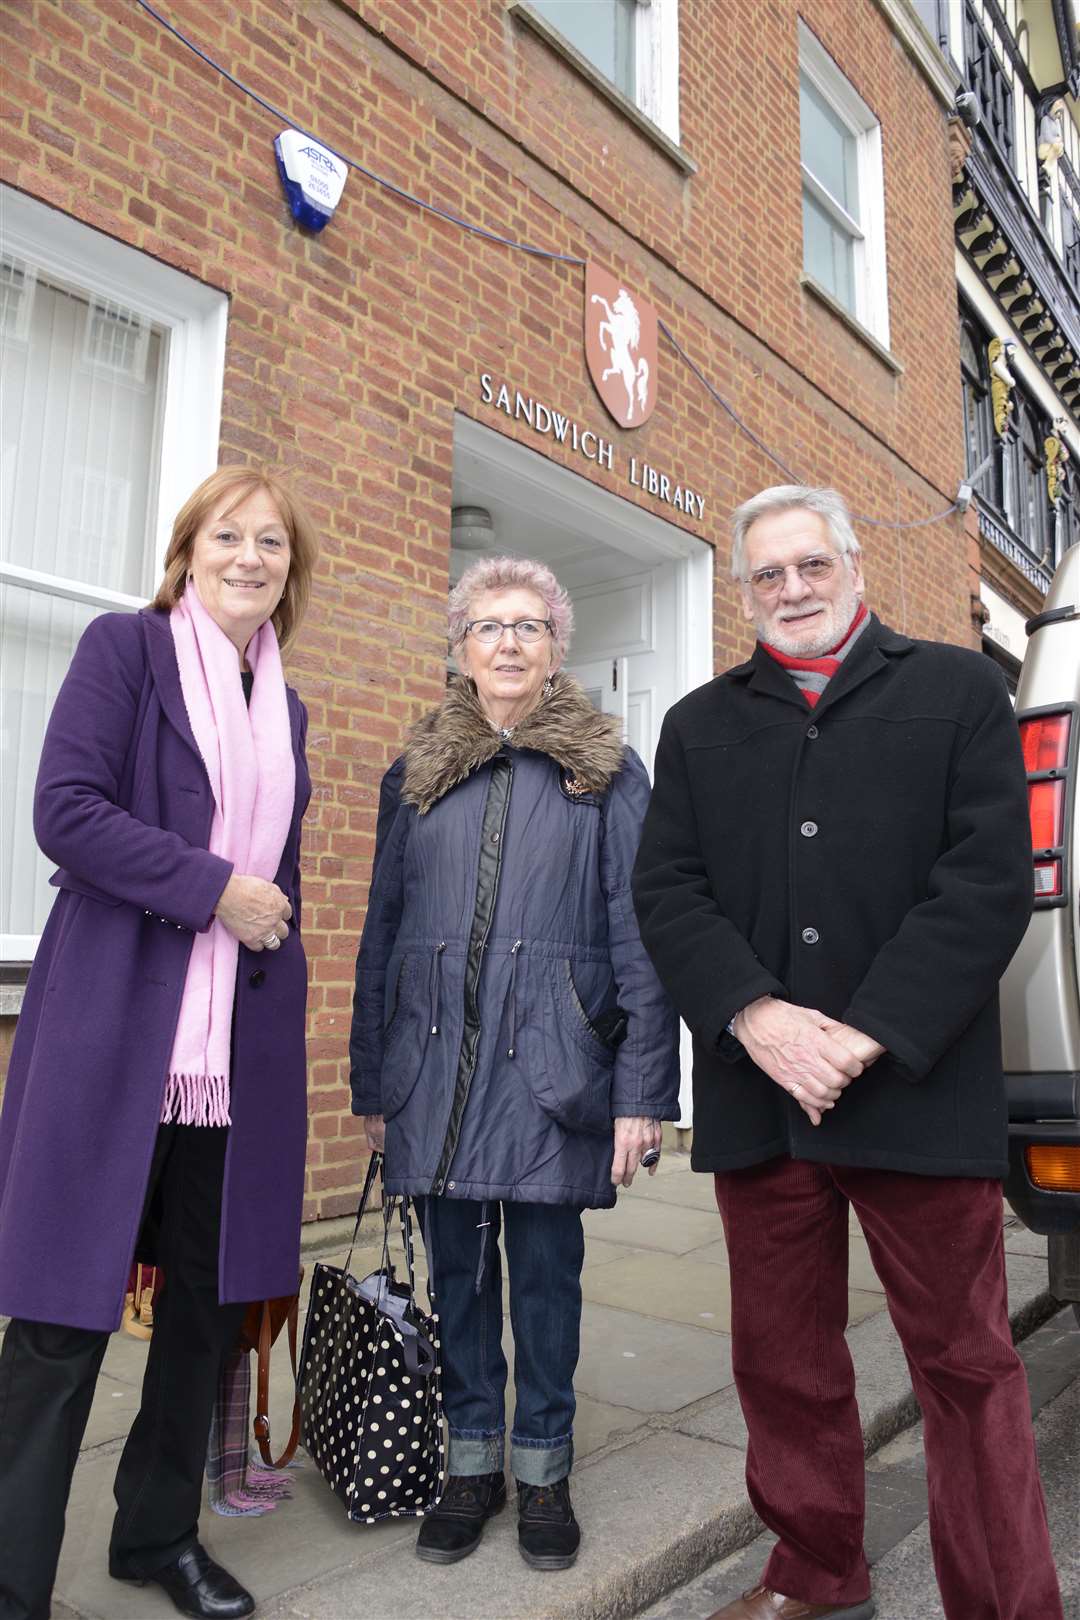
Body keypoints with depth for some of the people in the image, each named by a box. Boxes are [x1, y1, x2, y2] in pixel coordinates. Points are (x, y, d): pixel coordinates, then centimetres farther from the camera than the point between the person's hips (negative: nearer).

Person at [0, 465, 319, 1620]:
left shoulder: (286, 708, 17)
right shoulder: (125, 647, 0)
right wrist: (213, 887, -14)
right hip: (112, 1030, -5)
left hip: (242, 1047, 6)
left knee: (212, 1299, 12)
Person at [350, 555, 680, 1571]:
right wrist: (372, 1081, 8)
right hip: (436, 1065, 3)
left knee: (546, 1269, 8)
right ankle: (471, 1463, 31)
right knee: (457, 1266, 11)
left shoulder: (606, 770, 3)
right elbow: (382, 930, 11)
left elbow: (641, 934, -2)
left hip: (552, 1066, -2)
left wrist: (643, 1090, -9)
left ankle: (543, 1471, 28)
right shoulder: (416, 775, 11)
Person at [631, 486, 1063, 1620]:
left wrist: (870, 1034, -14)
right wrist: (755, 1016, -12)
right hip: (754, 1097, 3)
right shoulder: (699, 725, 14)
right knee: (782, 1358, 14)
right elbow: (664, 889, 3)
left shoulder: (958, 691, 5)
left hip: (920, 1091, -2)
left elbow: (990, 877, -6)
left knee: (966, 1361, 7)